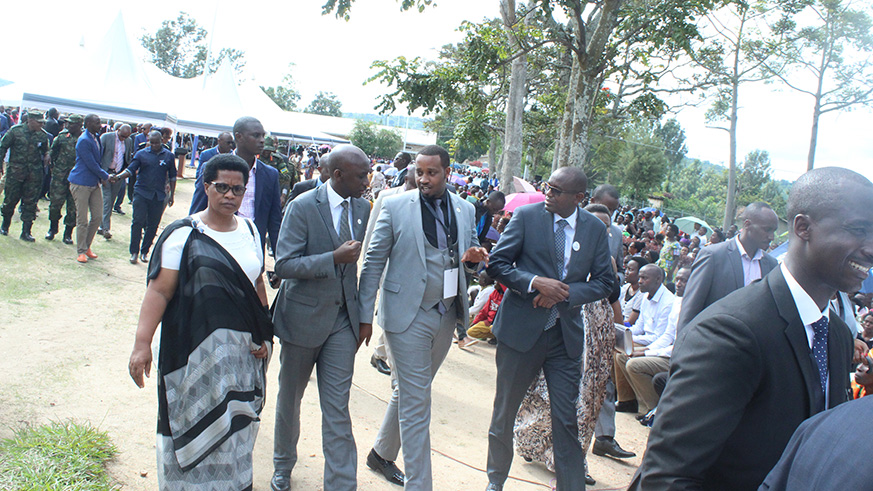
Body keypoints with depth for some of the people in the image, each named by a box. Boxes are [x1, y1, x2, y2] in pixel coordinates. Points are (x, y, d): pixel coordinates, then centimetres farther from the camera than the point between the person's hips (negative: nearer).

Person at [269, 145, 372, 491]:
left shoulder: (362, 207, 2)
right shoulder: (303, 207, -14)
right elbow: (283, 266, -18)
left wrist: (362, 315, 12)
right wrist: (334, 258, -27)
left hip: (343, 318, 3)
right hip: (304, 316, -2)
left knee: (337, 408, 0)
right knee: (290, 397, 18)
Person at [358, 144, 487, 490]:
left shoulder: (465, 210, 6)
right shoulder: (395, 207, -6)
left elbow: (468, 261, 16)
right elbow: (373, 263, -4)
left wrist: (473, 258, -9)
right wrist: (365, 316, -7)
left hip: (446, 316, 5)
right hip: (408, 317, -5)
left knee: (409, 392, 20)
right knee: (416, 404, -2)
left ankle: (382, 454, 41)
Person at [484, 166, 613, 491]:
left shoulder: (595, 229, 2)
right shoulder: (526, 215, -5)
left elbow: (604, 282, 2)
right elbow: (497, 263, -5)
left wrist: (565, 292, -14)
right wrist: (535, 282, -20)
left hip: (566, 333, 1)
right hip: (521, 328, -1)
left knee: (567, 419, 3)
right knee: (504, 412, 13)